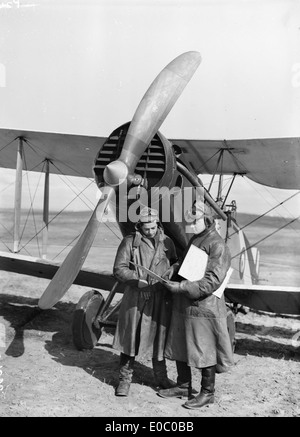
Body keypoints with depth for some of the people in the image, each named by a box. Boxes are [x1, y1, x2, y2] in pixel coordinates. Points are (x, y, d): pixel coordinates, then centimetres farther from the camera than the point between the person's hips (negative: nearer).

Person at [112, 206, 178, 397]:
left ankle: (161, 377, 30)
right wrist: (137, 280, -20)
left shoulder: (167, 242, 5)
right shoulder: (130, 242, -5)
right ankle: (125, 379, 18)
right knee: (130, 338, 4)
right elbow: (119, 269, -7)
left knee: (159, 337, 12)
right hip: (136, 298, -2)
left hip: (161, 298, 3)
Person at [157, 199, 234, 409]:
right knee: (179, 348, 18)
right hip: (183, 306, 9)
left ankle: (207, 393, 20)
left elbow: (212, 282, -23)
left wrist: (181, 287, -24)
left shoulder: (218, 246, -17)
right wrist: (175, 268, 5)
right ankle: (183, 386, 34)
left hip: (203, 308, -9)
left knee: (204, 352, 4)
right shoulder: (194, 240, 11)